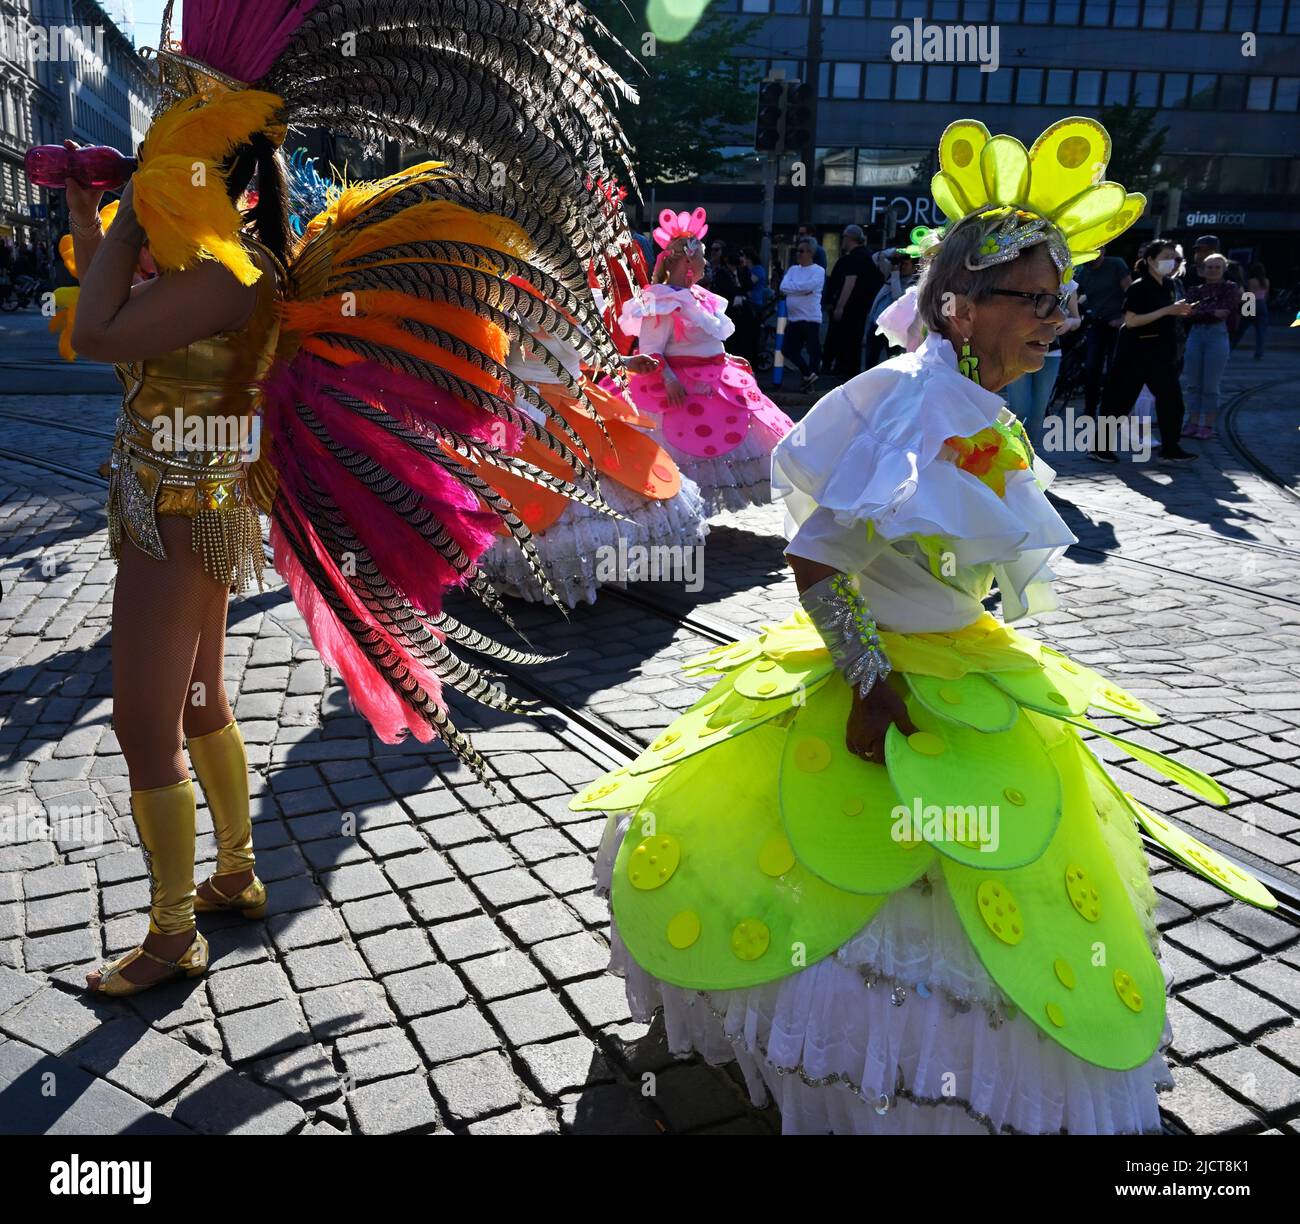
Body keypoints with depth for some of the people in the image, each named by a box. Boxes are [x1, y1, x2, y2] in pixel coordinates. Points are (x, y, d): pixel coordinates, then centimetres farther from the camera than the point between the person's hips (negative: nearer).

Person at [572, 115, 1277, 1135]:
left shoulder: (991, 428, 4)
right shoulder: (913, 405, -22)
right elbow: (813, 561, -24)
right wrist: (870, 685, -25)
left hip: (964, 688, 9)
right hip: (871, 674, -8)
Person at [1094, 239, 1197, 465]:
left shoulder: (1168, 285, 10)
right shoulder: (1138, 288, -13)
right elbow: (1131, 320, -23)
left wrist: (1180, 312, 3)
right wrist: (1167, 311, -23)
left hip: (1162, 351, 8)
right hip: (1136, 352, -8)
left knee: (1171, 399, 5)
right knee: (1120, 399, -1)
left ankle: (1170, 449, 13)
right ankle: (1100, 446, 9)